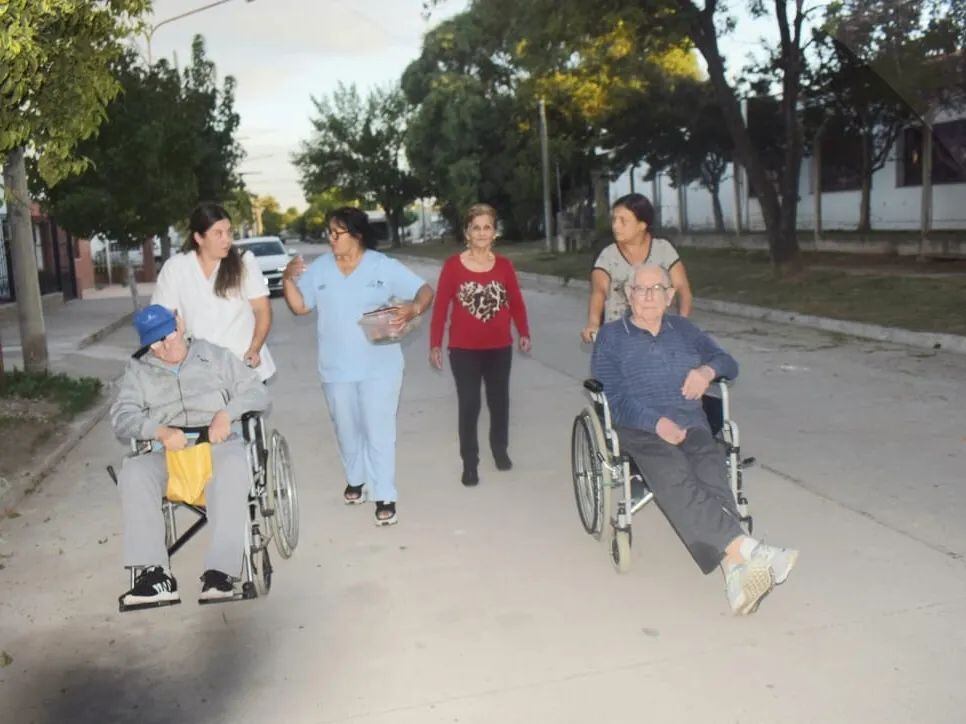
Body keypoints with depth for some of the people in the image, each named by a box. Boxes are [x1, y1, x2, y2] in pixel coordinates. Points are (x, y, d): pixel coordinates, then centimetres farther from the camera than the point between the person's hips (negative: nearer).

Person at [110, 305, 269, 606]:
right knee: (133, 473, -31)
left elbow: (257, 392, 11)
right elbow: (121, 416, 6)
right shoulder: (139, 370, 20)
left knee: (232, 466, -37)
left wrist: (227, 413, -9)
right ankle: (155, 572, -35)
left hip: (218, 445, -2)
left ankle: (221, 570, -42)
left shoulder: (214, 355, 18)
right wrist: (160, 431, -14)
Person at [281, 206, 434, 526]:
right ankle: (355, 478, 41)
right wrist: (288, 279, -12)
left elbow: (425, 291, -10)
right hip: (336, 369, 3)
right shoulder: (319, 268, 2)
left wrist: (413, 309, -31)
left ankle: (385, 497, 5)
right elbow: (299, 306, 5)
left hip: (379, 368, -3)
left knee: (379, 433, -3)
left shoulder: (384, 266, -7)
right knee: (347, 431, 18)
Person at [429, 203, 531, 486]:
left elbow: (516, 302, 5)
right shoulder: (452, 265, -7)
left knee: (499, 400, 15)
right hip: (464, 350, -2)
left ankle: (500, 449, 38)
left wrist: (524, 333, -6)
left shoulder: (504, 265, -1)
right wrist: (435, 344, -7)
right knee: (469, 405, 2)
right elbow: (441, 306, -5)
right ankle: (469, 462, 15)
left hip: (499, 348, 2)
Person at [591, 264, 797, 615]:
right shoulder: (611, 336, 14)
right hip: (639, 429, -2)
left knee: (711, 474, -33)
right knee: (673, 476, -37)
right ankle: (745, 549, -50)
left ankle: (735, 568, -51)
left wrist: (708, 370, 0)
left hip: (692, 425, 3)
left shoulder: (683, 329, 26)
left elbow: (728, 362, 26)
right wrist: (657, 423, -17)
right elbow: (614, 397, 1)